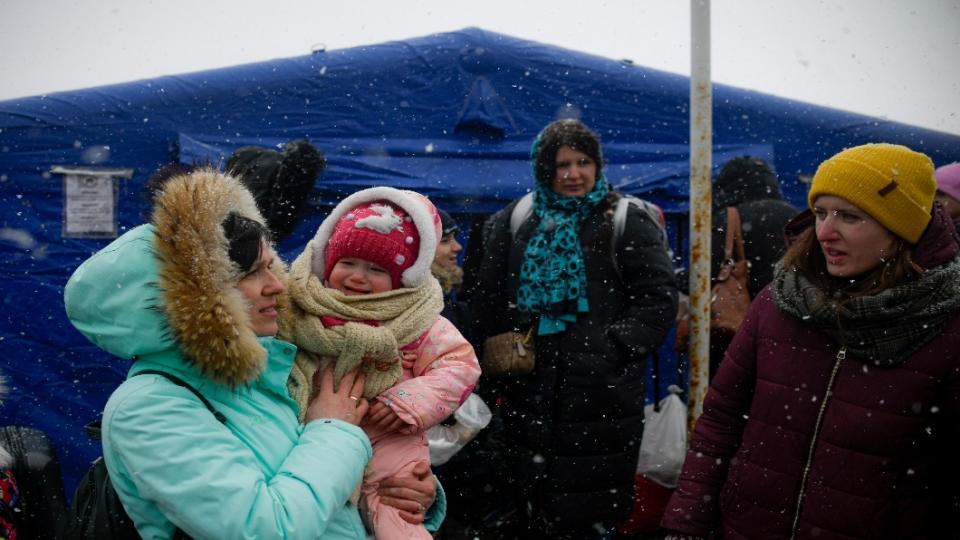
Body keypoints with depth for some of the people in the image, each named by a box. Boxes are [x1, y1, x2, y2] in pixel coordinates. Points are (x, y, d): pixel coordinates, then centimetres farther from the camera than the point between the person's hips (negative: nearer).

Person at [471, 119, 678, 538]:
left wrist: (613, 348, -15)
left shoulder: (627, 221, 0)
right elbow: (487, 304, 9)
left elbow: (658, 299, -4)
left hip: (602, 396, -3)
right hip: (528, 393, 3)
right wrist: (494, 377, 3)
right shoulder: (514, 222, 9)